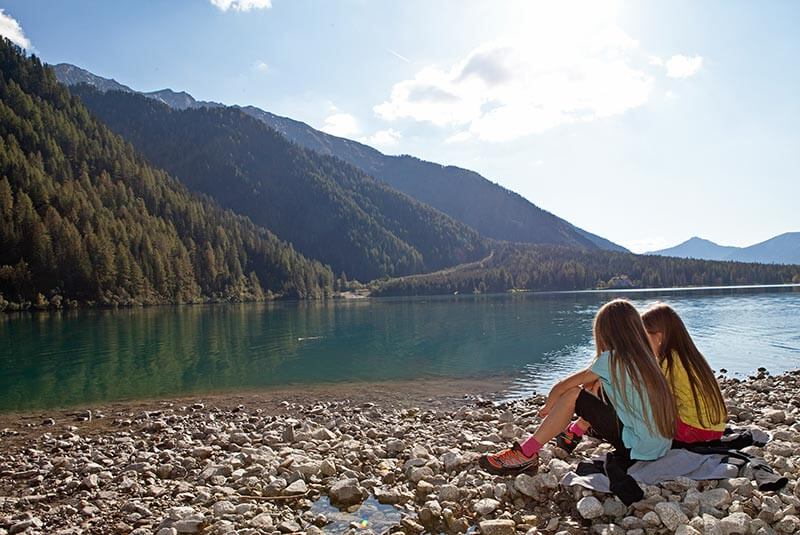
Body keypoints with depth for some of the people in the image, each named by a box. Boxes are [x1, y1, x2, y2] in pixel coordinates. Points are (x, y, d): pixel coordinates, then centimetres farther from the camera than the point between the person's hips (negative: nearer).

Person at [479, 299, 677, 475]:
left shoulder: (611, 360, -13)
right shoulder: (645, 358, 8)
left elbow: (562, 386, -6)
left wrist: (547, 407, 13)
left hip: (638, 450, -8)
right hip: (661, 447, 8)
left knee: (572, 395, -8)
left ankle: (526, 455, -4)